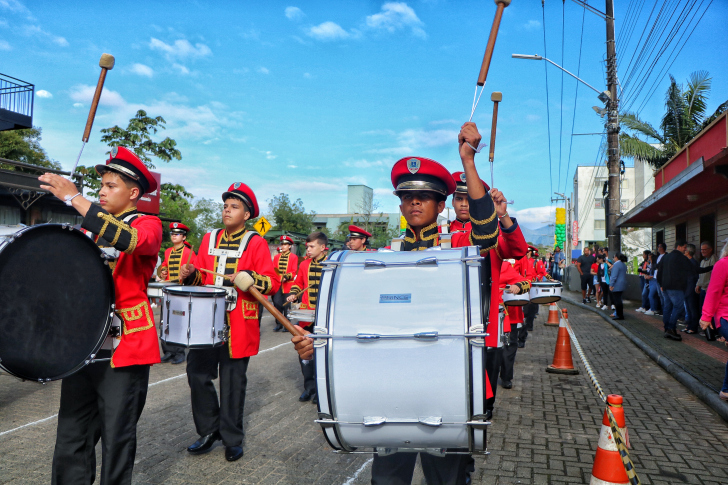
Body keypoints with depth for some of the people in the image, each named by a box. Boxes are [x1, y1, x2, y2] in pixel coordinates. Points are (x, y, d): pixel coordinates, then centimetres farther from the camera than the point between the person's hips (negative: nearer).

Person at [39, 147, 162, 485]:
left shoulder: (148, 225, -4)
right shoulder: (89, 227, 15)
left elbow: (127, 239, -28)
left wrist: (74, 197, -25)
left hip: (124, 348, -6)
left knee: (116, 439, 4)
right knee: (71, 439, 10)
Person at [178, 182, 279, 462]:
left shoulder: (256, 243, -1)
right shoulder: (209, 239, 13)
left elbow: (272, 282, -7)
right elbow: (201, 277, 17)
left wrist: (251, 280, -25)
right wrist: (191, 274, -4)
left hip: (238, 325, -4)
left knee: (233, 382, 5)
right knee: (197, 374, 4)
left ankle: (232, 439, 23)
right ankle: (210, 430, 26)